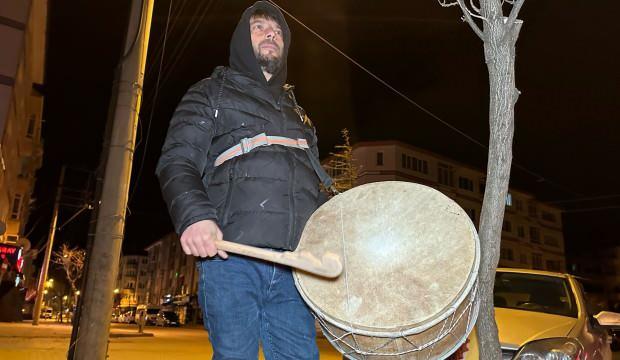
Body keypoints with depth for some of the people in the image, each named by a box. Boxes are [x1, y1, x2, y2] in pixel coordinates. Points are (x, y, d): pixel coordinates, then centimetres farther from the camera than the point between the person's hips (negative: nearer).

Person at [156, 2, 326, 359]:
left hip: (293, 263, 4)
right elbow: (177, 162, 1)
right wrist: (194, 215, -19)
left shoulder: (297, 113, 30)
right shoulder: (212, 92, 16)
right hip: (230, 254, -4)